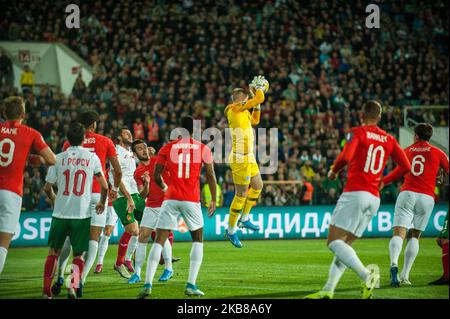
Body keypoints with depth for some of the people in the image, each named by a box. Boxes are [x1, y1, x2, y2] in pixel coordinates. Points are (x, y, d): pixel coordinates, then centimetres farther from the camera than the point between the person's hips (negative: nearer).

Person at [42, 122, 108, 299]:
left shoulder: (59, 158, 0)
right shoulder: (92, 157, -1)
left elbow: (47, 187, 5)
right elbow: (104, 186, 1)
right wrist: (102, 203, 20)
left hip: (60, 213, 1)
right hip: (82, 214, -1)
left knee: (54, 251, 15)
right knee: (78, 255, 9)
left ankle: (46, 291, 12)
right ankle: (73, 286, -14)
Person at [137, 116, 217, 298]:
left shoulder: (167, 148, 6)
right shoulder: (203, 149, 4)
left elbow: (156, 176, 6)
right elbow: (211, 176, 1)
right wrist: (213, 200, 10)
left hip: (171, 200, 1)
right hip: (192, 200, 0)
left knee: (159, 241, 1)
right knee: (198, 241, 16)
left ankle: (147, 285, -11)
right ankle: (191, 285, 5)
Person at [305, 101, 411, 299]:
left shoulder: (357, 132, -1)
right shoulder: (389, 140, 14)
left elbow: (345, 157, -17)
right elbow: (405, 166, 9)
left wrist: (333, 171, 2)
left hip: (355, 192, -7)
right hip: (374, 198, 7)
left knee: (334, 242, -11)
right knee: (344, 245, 12)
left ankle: (366, 275, -33)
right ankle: (328, 291, 3)